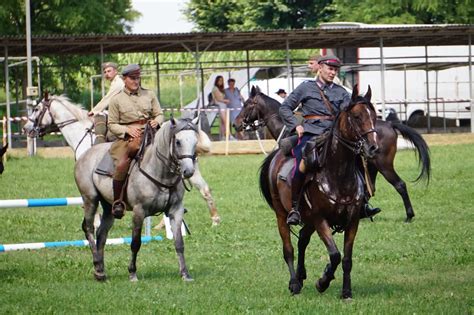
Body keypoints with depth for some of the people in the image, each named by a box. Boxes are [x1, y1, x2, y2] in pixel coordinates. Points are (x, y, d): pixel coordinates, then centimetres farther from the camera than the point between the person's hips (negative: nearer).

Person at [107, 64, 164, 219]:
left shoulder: (149, 95, 15)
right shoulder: (117, 99, 7)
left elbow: (159, 114, 18)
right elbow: (112, 124, 6)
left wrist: (156, 121, -7)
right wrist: (127, 130, -11)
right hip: (126, 137, -3)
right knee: (122, 164, -32)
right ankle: (117, 202, -18)